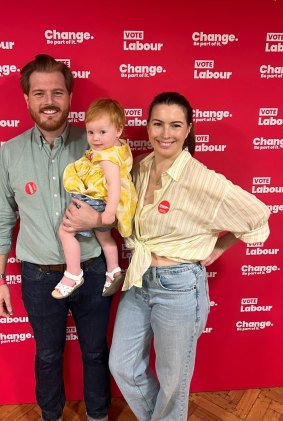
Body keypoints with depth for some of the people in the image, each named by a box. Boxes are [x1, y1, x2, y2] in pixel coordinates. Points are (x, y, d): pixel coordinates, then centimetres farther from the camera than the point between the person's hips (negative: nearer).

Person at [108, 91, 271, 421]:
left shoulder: (201, 179, -20)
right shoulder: (140, 168, 0)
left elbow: (258, 217, -12)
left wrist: (218, 248, -5)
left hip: (179, 287, -6)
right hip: (138, 282, 7)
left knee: (172, 379, 16)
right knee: (122, 366, 19)